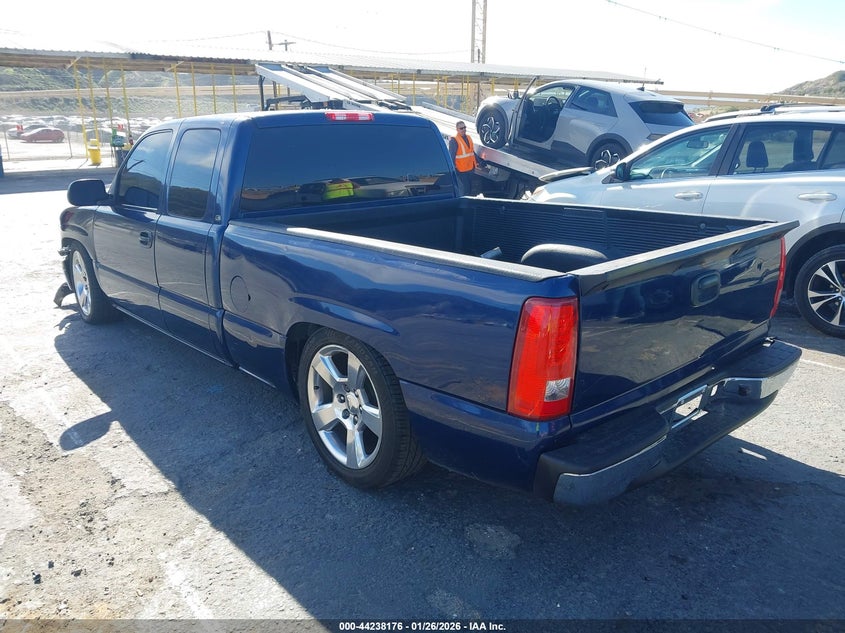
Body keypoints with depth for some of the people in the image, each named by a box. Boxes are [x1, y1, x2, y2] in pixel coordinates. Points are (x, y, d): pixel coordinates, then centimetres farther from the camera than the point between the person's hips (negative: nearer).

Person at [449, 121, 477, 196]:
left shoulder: (468, 138, 12)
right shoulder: (454, 140, -13)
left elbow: (473, 152, 21)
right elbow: (451, 156, -16)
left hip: (470, 169, 8)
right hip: (461, 170, -8)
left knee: (470, 189, 17)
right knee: (463, 191, -8)